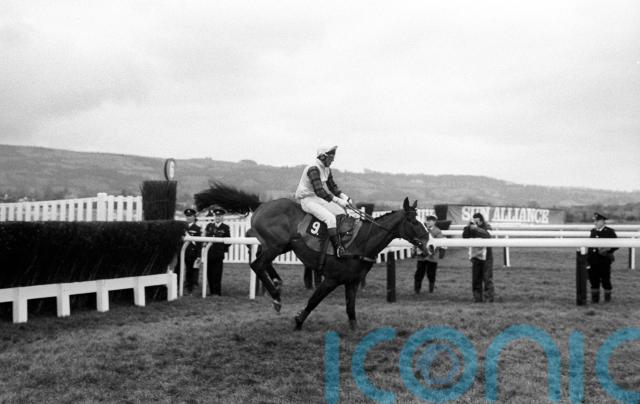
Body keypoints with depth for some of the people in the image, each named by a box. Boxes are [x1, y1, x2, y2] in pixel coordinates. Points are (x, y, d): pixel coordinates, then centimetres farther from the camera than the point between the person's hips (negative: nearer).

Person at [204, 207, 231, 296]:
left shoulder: (225, 228, 3)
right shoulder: (209, 226, 12)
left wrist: (223, 249, -1)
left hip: (219, 254, -3)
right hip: (209, 253, 3)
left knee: (217, 275, -4)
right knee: (209, 274, 5)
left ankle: (217, 293, 2)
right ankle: (212, 292, 14)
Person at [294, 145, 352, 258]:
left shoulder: (326, 169, 8)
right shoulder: (313, 169, -22)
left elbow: (332, 186, 16)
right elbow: (319, 191, -30)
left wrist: (343, 196, -2)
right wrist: (337, 200, -31)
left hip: (319, 199, 10)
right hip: (308, 200, -10)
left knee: (341, 212, 0)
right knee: (330, 218, -26)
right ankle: (338, 248, -26)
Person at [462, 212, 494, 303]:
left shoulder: (487, 228, -4)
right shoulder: (472, 229, 6)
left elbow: (488, 235, -25)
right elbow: (465, 236, -7)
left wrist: (476, 228, -30)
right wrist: (468, 227, -18)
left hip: (486, 255, -4)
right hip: (475, 255, 4)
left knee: (487, 278, -5)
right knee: (476, 279, 5)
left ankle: (488, 298, -2)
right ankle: (477, 298, 11)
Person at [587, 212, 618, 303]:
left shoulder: (609, 231, -1)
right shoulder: (593, 231, 13)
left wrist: (607, 249, -16)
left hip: (604, 260, -4)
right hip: (593, 260, 4)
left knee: (605, 279, 1)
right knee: (593, 279, 5)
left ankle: (607, 297, 16)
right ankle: (595, 298, 15)